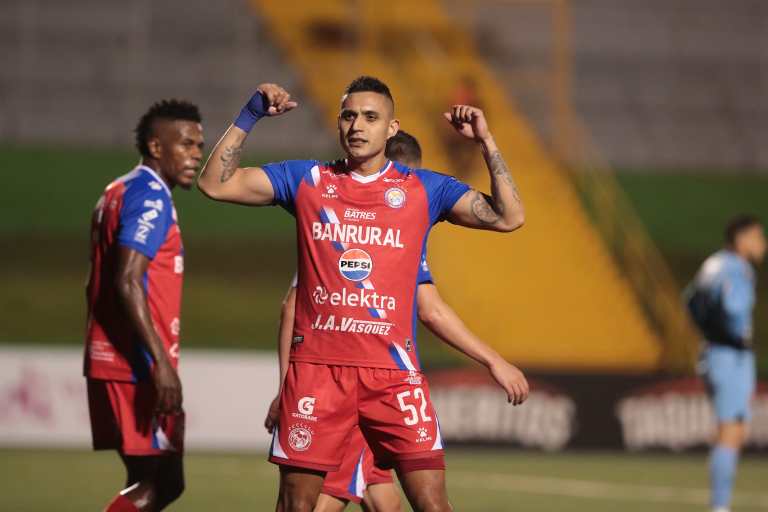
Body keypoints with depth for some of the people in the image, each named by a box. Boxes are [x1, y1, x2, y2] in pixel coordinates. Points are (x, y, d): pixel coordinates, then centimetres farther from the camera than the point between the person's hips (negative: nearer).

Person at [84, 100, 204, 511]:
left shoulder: (118, 193, 19)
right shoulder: (151, 196, -12)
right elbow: (127, 283, -22)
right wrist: (161, 362, -25)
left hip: (110, 362, 10)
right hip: (138, 366, -10)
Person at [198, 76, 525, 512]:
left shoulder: (424, 189, 6)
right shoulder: (306, 180, 9)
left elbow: (508, 217, -2)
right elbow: (215, 183, 5)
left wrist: (486, 142, -8)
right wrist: (250, 116, -2)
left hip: (392, 367, -1)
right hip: (316, 365, 1)